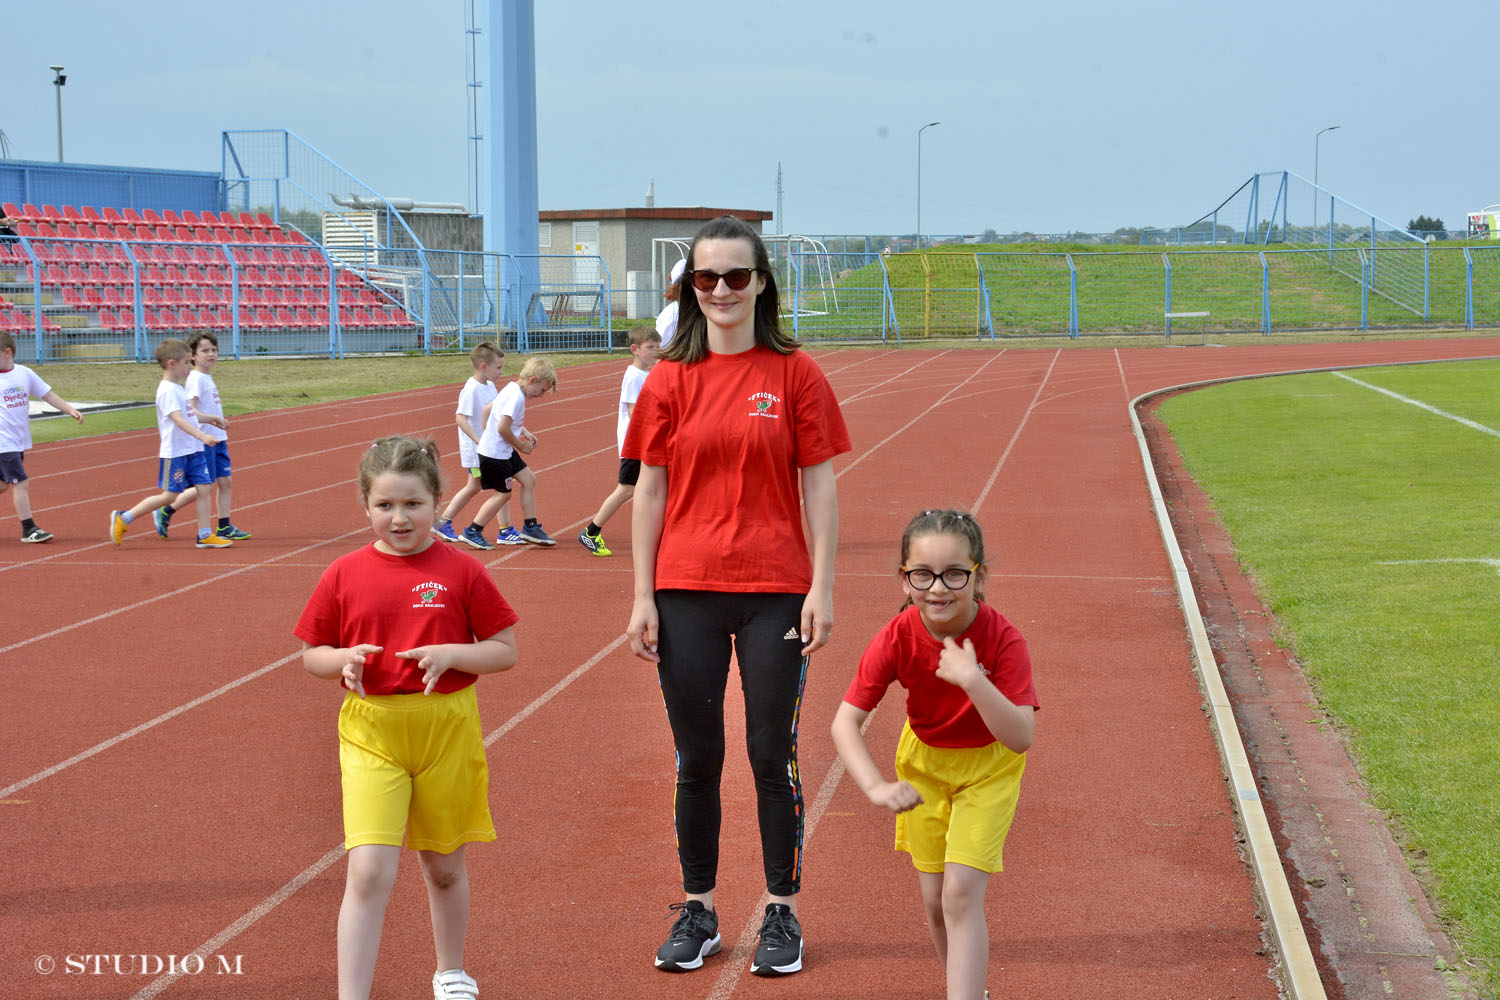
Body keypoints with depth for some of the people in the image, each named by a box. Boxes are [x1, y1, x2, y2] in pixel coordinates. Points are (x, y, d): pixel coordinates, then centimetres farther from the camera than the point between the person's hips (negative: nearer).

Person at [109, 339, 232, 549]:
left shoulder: (178, 388, 14)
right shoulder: (167, 390, -17)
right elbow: (178, 419, -29)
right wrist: (201, 435, -40)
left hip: (192, 450, 9)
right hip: (174, 452, -9)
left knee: (203, 489, 2)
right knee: (169, 495, -3)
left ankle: (205, 535, 6)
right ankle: (123, 518, 7)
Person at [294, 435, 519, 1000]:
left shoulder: (462, 572, -4)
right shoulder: (344, 575, 0)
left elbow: (505, 651, 0)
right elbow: (311, 654, 10)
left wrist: (450, 654, -17)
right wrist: (344, 660, -12)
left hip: (447, 732, 0)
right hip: (371, 733, 0)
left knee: (444, 867, 16)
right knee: (369, 870, -13)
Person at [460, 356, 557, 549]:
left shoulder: (512, 390, 8)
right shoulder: (516, 397, -24)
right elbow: (503, 428, -30)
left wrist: (524, 431, 14)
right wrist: (521, 445, -15)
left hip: (505, 451, 10)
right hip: (494, 453, -10)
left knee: (529, 480, 11)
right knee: (503, 493, 2)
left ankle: (530, 527, 18)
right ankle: (473, 531, 13)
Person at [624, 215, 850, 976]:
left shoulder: (795, 374, 0)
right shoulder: (669, 380, 4)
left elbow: (819, 485, 0)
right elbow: (650, 490, 5)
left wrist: (822, 587, -5)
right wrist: (643, 596, 1)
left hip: (775, 591, -1)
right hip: (687, 591, 2)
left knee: (772, 755, 4)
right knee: (697, 759, 9)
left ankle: (783, 913, 15)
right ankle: (697, 911, 20)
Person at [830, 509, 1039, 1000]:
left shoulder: (1001, 638, -30)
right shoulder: (897, 638, -24)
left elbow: (1021, 737, -34)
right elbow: (845, 722, -24)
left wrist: (974, 681, -47)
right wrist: (876, 786, -39)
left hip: (988, 766, -3)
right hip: (924, 762, 3)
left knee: (961, 894, -15)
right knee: (934, 898, 10)